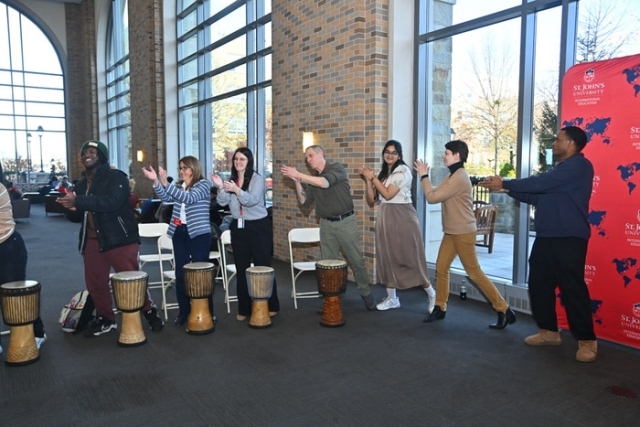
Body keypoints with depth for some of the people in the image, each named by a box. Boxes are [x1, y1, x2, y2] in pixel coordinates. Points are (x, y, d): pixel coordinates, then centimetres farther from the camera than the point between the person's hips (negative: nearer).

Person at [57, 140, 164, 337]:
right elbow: (76, 216, 21)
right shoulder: (81, 185, 16)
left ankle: (150, 312, 14)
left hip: (119, 238, -7)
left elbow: (112, 202, -24)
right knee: (94, 283, 9)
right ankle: (105, 318, 25)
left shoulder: (116, 177, -6)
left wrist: (79, 202, -29)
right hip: (92, 241, 7)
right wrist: (72, 208, -4)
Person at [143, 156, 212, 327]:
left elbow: (188, 198, -23)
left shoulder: (203, 184, -6)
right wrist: (156, 181, -16)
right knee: (180, 273, 8)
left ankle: (206, 311, 11)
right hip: (179, 232, 7)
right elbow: (166, 198, -2)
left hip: (199, 234, -6)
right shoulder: (180, 186, 15)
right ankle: (183, 311, 20)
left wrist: (166, 183, -30)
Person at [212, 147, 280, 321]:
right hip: (238, 227, 6)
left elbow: (252, 200, -22)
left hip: (258, 227, -5)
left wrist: (237, 190, -36)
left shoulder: (257, 179, -9)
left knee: (263, 266, 1)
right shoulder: (231, 180, 8)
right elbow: (223, 202, 1)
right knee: (241, 268, 10)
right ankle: (244, 308, 19)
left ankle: (271, 306, 14)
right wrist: (221, 188, -17)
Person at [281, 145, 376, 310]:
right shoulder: (312, 179, 11)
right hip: (326, 224, 5)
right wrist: (297, 181, -9)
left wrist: (298, 174, -24)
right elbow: (305, 202, 3)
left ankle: (366, 293, 19)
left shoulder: (337, 168, -6)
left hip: (345, 221, -5)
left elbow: (325, 182, -25)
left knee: (357, 260, 3)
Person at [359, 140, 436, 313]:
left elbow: (388, 194, -16)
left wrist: (373, 177, -9)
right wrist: (368, 180, -2)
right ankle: (392, 298, 19)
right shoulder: (383, 173, 14)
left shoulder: (403, 170, -7)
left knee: (410, 258, -4)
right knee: (387, 257, 8)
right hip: (385, 218, 7)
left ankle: (432, 295, 12)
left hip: (402, 217, -7)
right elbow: (371, 200, 9)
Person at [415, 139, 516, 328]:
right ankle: (440, 308, 19)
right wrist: (425, 176, 4)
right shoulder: (453, 175, 14)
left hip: (463, 232, -10)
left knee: (474, 272, -3)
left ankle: (504, 311, 6)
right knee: (441, 268, 9)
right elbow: (436, 193, 10)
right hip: (451, 232, 10)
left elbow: (432, 197, -20)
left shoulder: (459, 177, -20)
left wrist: (424, 176, -10)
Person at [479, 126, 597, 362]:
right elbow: (537, 196, 19)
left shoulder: (579, 165, -9)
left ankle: (587, 340, 6)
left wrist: (505, 183, -10)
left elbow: (539, 183, -18)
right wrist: (507, 189, 6)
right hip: (546, 238, 9)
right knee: (539, 284, 10)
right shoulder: (559, 169, 23)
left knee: (572, 288, -6)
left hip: (569, 239, -9)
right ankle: (549, 332, 23)